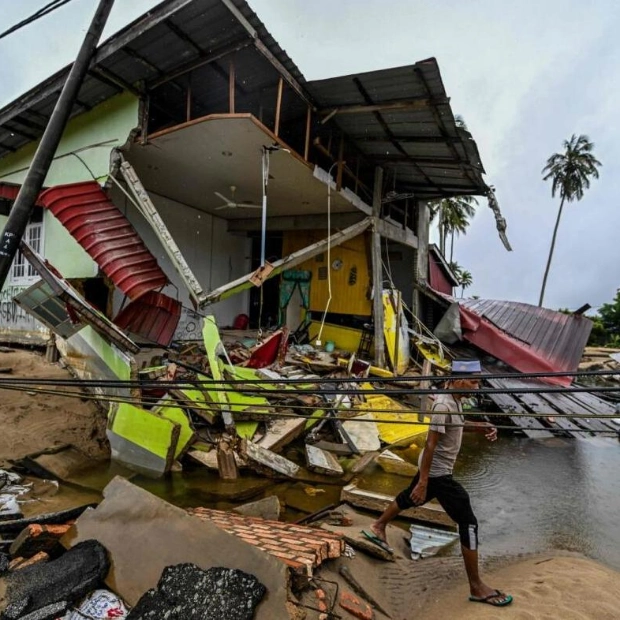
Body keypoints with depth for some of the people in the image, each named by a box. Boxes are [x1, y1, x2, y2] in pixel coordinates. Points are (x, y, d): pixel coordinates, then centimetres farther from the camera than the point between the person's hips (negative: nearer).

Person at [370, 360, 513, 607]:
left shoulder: (454, 399, 1)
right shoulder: (444, 405, -27)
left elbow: (458, 424, 20)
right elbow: (430, 445, -27)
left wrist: (482, 427, 2)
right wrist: (423, 482, -24)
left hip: (436, 469, 10)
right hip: (438, 472, -10)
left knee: (408, 498, 29)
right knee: (468, 523, -4)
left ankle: (379, 526, 52)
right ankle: (477, 587, 9)